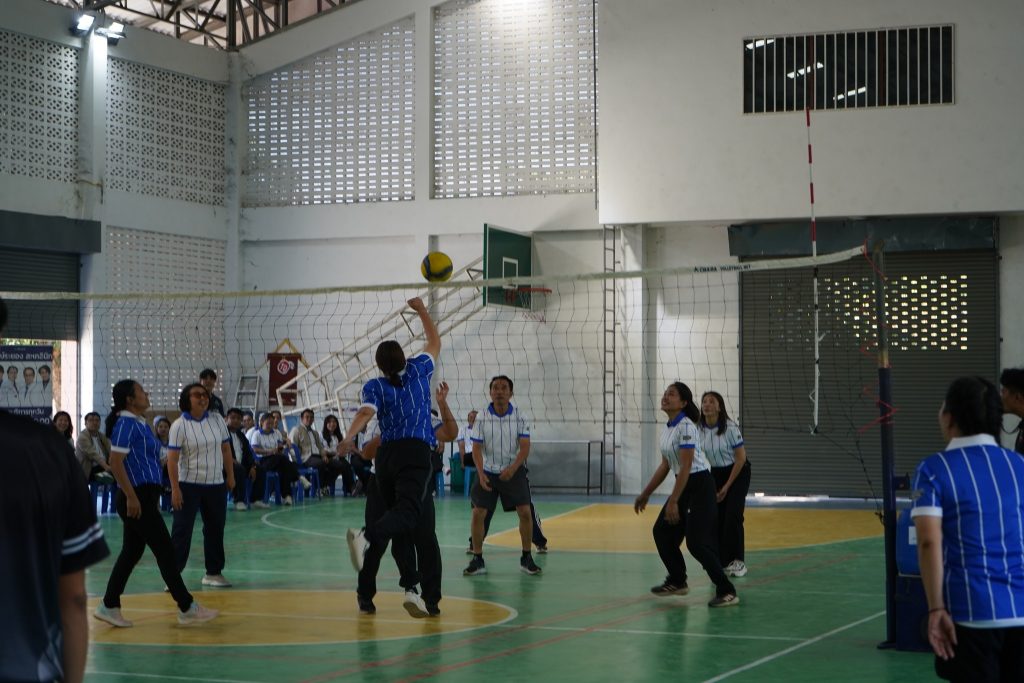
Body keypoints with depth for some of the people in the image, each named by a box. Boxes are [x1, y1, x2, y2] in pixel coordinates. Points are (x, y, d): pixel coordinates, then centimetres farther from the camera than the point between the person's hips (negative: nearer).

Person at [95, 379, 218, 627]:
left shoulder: (139, 423, 15)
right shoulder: (126, 424, -14)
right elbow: (115, 463, -21)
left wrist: (152, 498, 24)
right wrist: (131, 496, -23)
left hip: (144, 496, 10)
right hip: (137, 497, -10)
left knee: (132, 551, 12)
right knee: (165, 550, -5)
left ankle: (109, 606, 17)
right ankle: (187, 608, 0)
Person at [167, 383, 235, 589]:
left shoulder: (217, 419, 4)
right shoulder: (179, 425, -10)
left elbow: (226, 449, 12)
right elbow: (172, 459, -13)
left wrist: (230, 476, 10)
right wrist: (175, 489, -17)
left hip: (216, 484, 5)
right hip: (189, 486, -5)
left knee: (215, 529, 10)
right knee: (182, 530, -5)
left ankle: (214, 572, 20)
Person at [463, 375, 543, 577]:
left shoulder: (520, 417, -7)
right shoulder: (482, 418, -7)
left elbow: (525, 447, -11)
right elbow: (477, 448, -7)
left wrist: (512, 468, -27)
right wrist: (481, 474, -21)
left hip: (513, 471, 0)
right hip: (488, 472, 0)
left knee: (525, 512, -9)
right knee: (478, 513, -8)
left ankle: (526, 558, 5)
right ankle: (477, 560, 3)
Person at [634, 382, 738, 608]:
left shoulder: (686, 427, -18)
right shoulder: (667, 429, 9)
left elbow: (686, 467, -23)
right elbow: (665, 466, 18)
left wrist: (673, 502, -24)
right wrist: (645, 494, 21)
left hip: (700, 486, -9)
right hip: (684, 485, 9)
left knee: (696, 541, -14)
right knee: (662, 531, 13)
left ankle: (727, 591, -9)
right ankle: (677, 582, 27)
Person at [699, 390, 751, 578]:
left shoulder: (730, 427, -21)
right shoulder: (699, 429, -7)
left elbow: (741, 457, -16)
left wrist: (727, 486, -14)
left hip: (737, 473, -5)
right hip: (715, 474, 5)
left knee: (733, 516, -15)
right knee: (716, 517, -3)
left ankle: (737, 561, -8)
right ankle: (720, 560, 9)